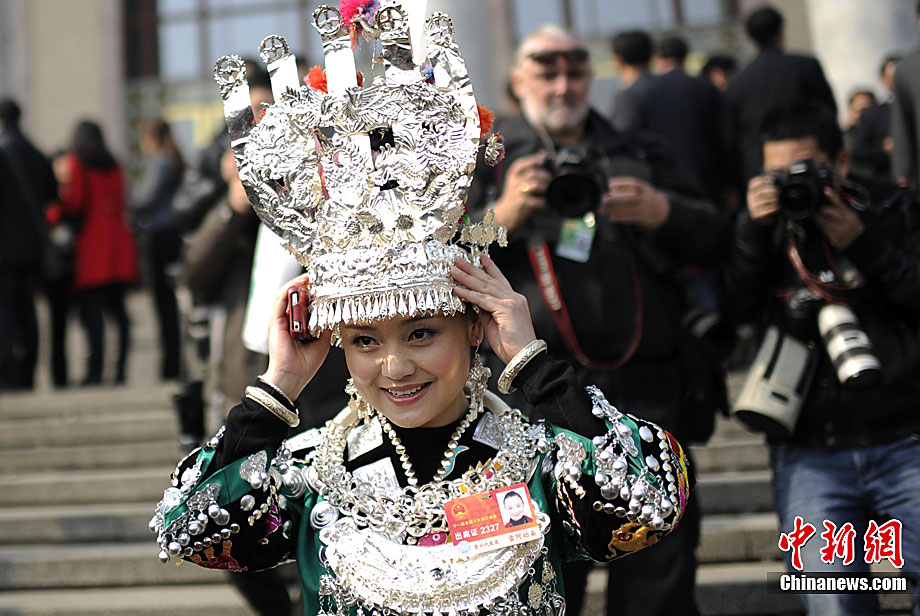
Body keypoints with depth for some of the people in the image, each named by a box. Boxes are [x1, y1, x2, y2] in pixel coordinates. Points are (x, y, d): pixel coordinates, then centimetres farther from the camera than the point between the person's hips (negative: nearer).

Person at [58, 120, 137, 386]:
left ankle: (95, 369, -13)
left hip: (92, 244, -5)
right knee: (117, 306, 8)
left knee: (91, 309, -7)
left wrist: (61, 197, 10)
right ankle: (121, 367, 3)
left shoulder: (78, 163, -1)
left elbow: (74, 202, -9)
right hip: (119, 244, 5)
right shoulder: (114, 165, 15)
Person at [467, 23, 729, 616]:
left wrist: (665, 213, -7)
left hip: (646, 388, 2)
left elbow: (716, 240, 14)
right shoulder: (486, 160, 15)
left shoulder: (641, 157, 20)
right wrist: (500, 217, -12)